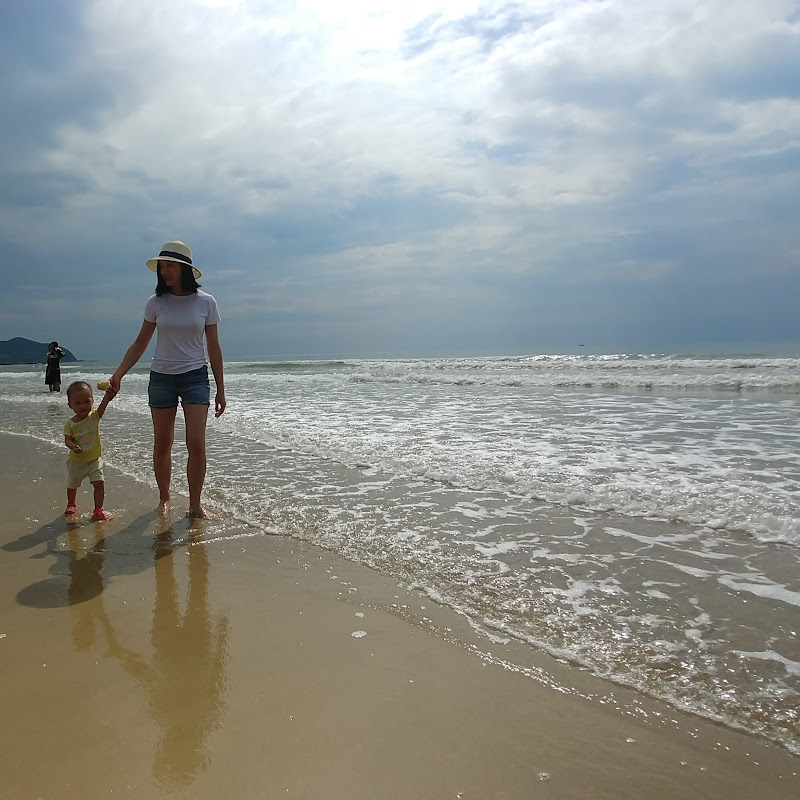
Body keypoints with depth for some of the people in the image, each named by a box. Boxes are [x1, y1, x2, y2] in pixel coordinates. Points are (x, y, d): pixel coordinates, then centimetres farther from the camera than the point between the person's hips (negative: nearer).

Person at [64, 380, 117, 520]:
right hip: (76, 461, 1)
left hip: (94, 459, 0)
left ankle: (98, 510, 4)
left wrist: (108, 396, -51)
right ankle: (71, 505, 45)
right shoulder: (70, 423, -12)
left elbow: (103, 405, -30)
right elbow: (67, 440, -14)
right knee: (72, 485, 19)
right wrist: (73, 446, -38)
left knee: (99, 483, -10)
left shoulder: (94, 416, -12)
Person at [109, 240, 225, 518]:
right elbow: (140, 343, 9)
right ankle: (164, 499, 23)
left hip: (195, 376, -2)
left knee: (196, 443, -10)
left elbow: (213, 348, 3)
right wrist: (118, 373, -1)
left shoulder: (205, 302, -1)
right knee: (162, 444, 6)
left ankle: (195, 504, 2)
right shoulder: (156, 302, 2)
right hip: (161, 377, 2)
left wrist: (220, 389, 2)